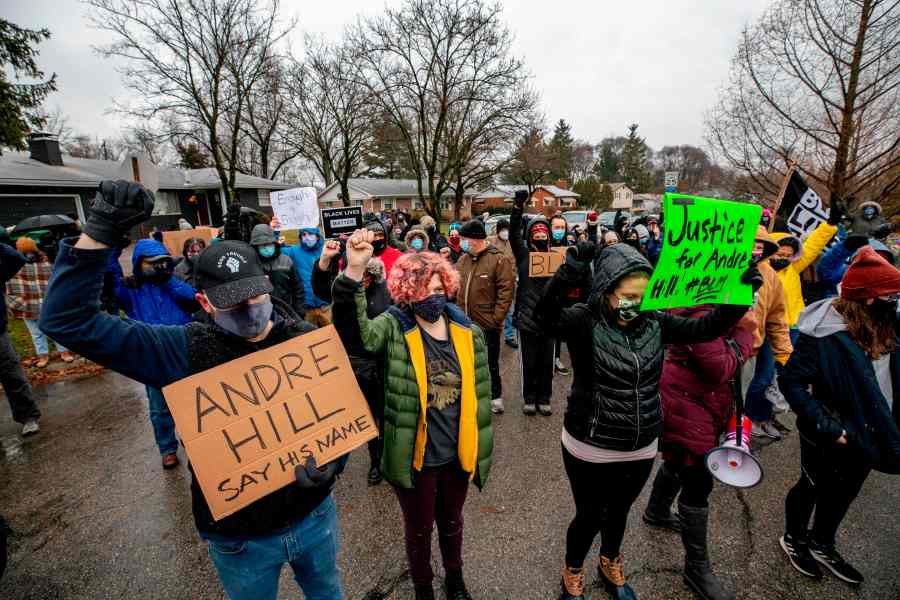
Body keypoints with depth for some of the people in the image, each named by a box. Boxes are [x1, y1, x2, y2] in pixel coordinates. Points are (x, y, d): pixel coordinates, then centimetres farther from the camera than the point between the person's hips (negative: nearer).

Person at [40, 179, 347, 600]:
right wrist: (100, 233, -28)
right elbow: (68, 320, -17)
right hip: (238, 537, -1)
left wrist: (330, 461, -22)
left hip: (313, 515, 1)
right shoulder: (187, 352, -16)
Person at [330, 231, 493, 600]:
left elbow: (481, 394, 1)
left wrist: (482, 448, 6)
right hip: (413, 456, -2)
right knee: (419, 529, 22)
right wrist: (354, 273, -52)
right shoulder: (394, 329, -16)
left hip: (458, 454, 3)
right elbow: (354, 334, -38)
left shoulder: (468, 332, -6)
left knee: (451, 522, 28)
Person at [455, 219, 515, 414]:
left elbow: (506, 291, -13)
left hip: (487, 325, -5)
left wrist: (496, 318, -15)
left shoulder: (499, 259, -11)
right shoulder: (463, 260, 7)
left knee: (490, 364, 9)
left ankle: (495, 397, 29)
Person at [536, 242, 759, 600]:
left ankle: (610, 567, 57)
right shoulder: (585, 321, -20)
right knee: (589, 517, 16)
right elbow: (546, 316, -39)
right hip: (591, 448, -4)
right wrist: (569, 274, -54)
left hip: (640, 448, 5)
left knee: (618, 512, 27)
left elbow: (705, 328, -5)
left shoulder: (654, 322, -4)